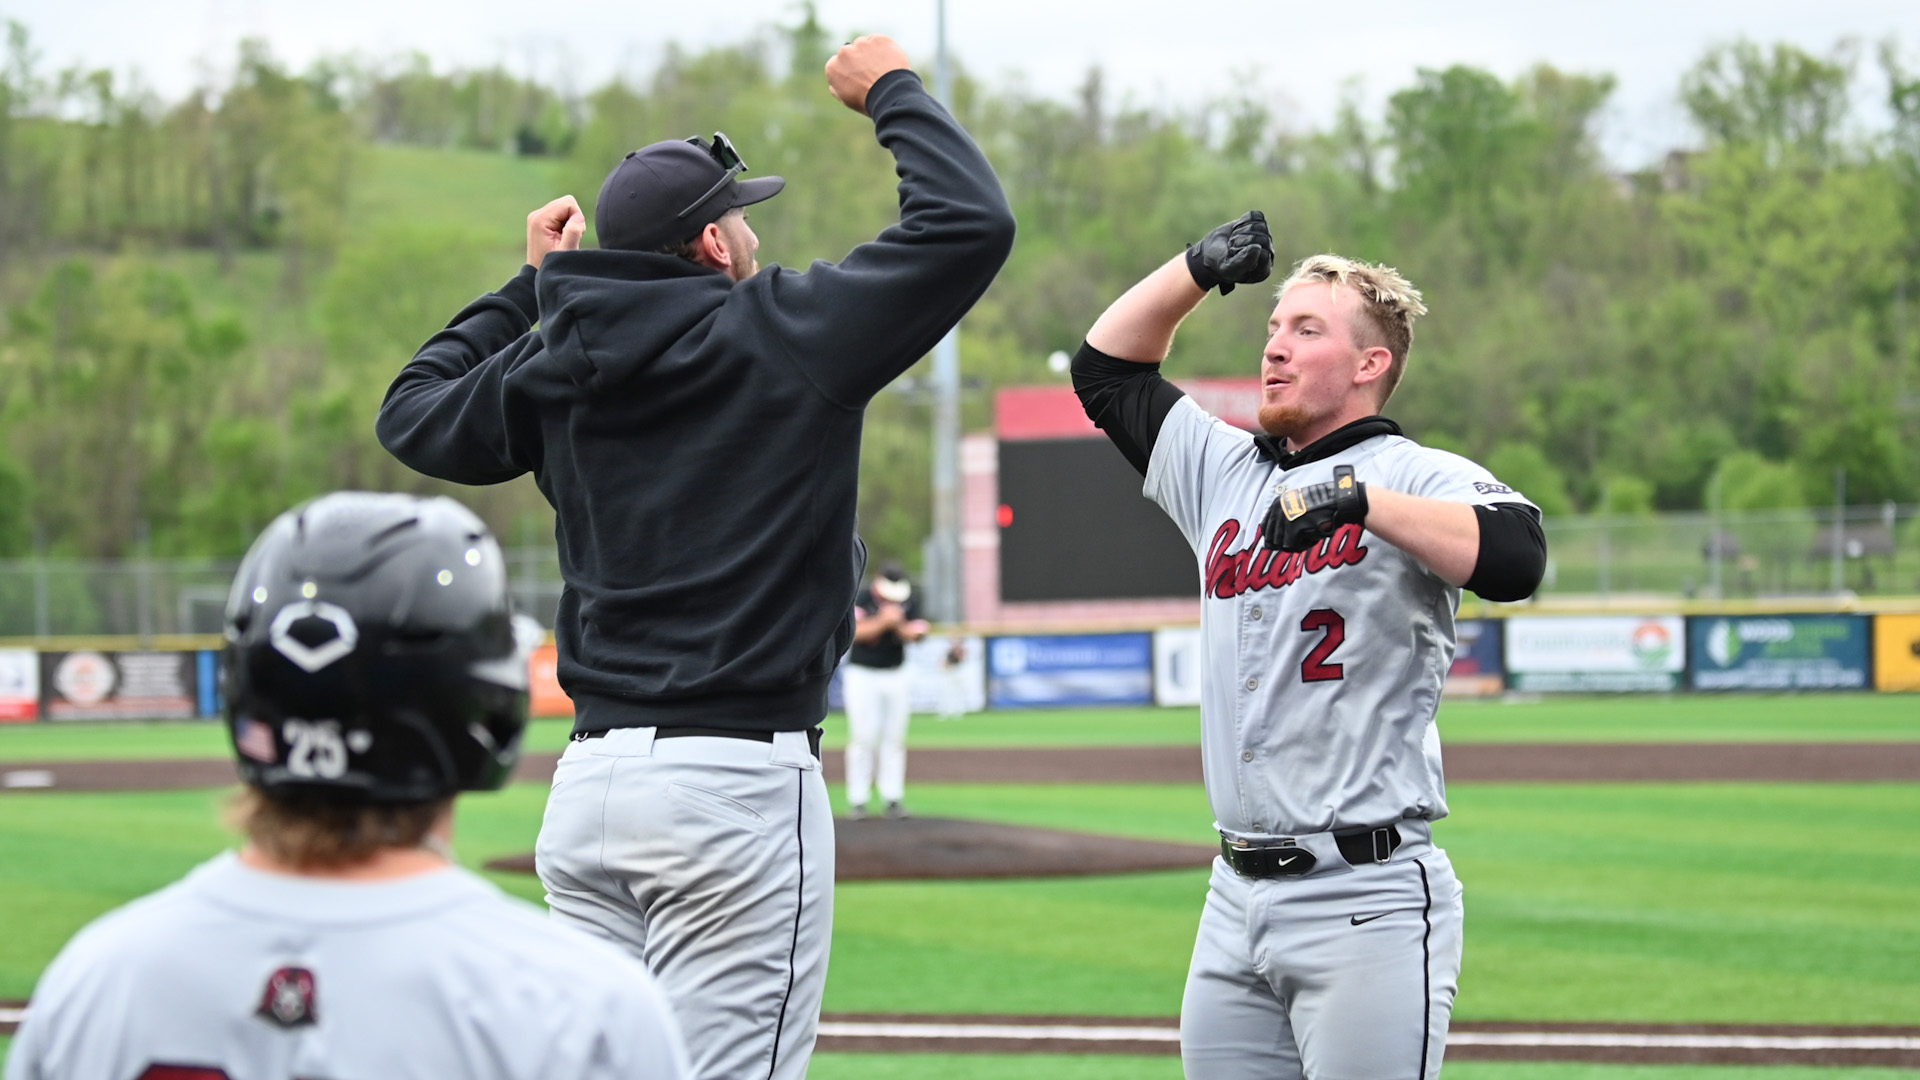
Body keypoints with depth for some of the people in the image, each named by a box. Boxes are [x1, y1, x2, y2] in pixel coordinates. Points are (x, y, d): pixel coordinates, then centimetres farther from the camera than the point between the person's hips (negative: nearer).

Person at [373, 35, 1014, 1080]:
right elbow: (971, 221, -7)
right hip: (737, 786, -6)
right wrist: (892, 90, 9)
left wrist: (531, 287, 32)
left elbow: (415, 415, 27)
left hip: (586, 785, 6)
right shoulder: (785, 333, -6)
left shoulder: (554, 364, 9)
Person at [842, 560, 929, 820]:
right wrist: (882, 621, -29)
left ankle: (893, 798, 6)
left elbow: (917, 634, -5)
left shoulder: (909, 603, 3)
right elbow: (854, 632, -19)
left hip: (896, 676, 3)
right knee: (863, 737, -6)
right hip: (862, 675, -3)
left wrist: (899, 625, -24)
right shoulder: (860, 600, -8)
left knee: (894, 738, 2)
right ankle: (857, 800, -2)